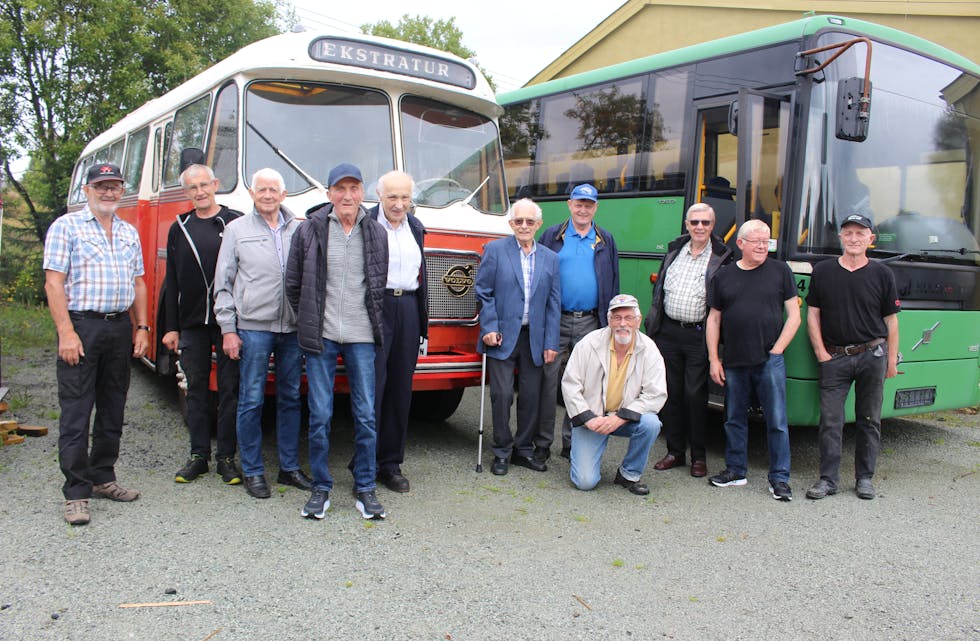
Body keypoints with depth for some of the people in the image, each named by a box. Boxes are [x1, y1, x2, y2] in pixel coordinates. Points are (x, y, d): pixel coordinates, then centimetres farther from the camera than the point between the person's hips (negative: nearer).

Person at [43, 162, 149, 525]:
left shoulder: (129, 232, 15)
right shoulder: (66, 227, -1)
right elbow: (54, 283, -8)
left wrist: (141, 327, 8)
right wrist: (66, 332, -16)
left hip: (120, 328, 6)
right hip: (81, 326, -5)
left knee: (113, 410, 11)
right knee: (76, 412, -3)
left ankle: (102, 478, 23)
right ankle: (76, 492, 3)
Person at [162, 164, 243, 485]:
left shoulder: (236, 223, -1)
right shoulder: (179, 229, 11)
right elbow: (172, 281, 12)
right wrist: (171, 327, 7)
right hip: (192, 324, 4)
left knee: (229, 389, 3)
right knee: (196, 389, 10)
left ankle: (226, 456, 13)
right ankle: (198, 455, 20)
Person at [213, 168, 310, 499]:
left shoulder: (299, 230, 9)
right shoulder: (237, 230, 5)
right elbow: (223, 283, 4)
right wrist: (228, 329, -3)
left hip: (293, 328, 2)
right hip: (253, 326, -2)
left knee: (291, 399, 9)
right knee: (251, 401, 2)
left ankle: (289, 467, 21)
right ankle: (253, 472, 14)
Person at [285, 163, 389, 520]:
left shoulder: (376, 233, 5)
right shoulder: (309, 230, 0)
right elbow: (293, 284, 8)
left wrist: (373, 322, 12)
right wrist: (309, 322, 10)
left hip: (361, 337, 1)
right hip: (321, 337, -1)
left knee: (366, 416, 4)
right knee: (320, 416, 4)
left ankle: (365, 488, 16)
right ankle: (320, 488, 18)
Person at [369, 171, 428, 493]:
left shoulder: (415, 227, 16)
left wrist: (422, 322, 17)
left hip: (408, 309, 6)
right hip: (375, 308, -5)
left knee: (401, 388, 8)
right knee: (372, 385, -5)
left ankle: (391, 463, 17)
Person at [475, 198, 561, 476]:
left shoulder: (550, 258, 10)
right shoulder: (495, 250, 2)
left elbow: (553, 304, 8)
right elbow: (483, 292, -1)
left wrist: (551, 343, 2)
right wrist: (490, 328, -10)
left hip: (534, 338, 3)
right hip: (502, 336, -3)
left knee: (531, 396, 7)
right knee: (502, 394, -4)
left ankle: (524, 450, 22)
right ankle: (502, 452, 12)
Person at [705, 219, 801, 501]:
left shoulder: (780, 271, 3)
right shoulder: (724, 275, 9)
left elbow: (794, 316, 3)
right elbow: (714, 319, 10)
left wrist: (776, 350, -6)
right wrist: (713, 360, 4)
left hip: (769, 361, -2)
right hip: (733, 362, 3)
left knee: (777, 422, -1)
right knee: (734, 419, 12)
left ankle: (779, 478, 8)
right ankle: (736, 470, 25)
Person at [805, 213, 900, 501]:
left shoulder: (882, 274, 4)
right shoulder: (822, 271, 5)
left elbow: (891, 320, 7)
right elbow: (812, 314, 6)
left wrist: (892, 359, 3)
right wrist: (821, 353, -2)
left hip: (872, 355, 0)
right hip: (834, 357, 0)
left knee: (869, 420, 8)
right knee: (830, 421, -1)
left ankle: (865, 478, 19)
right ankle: (828, 479, 7)